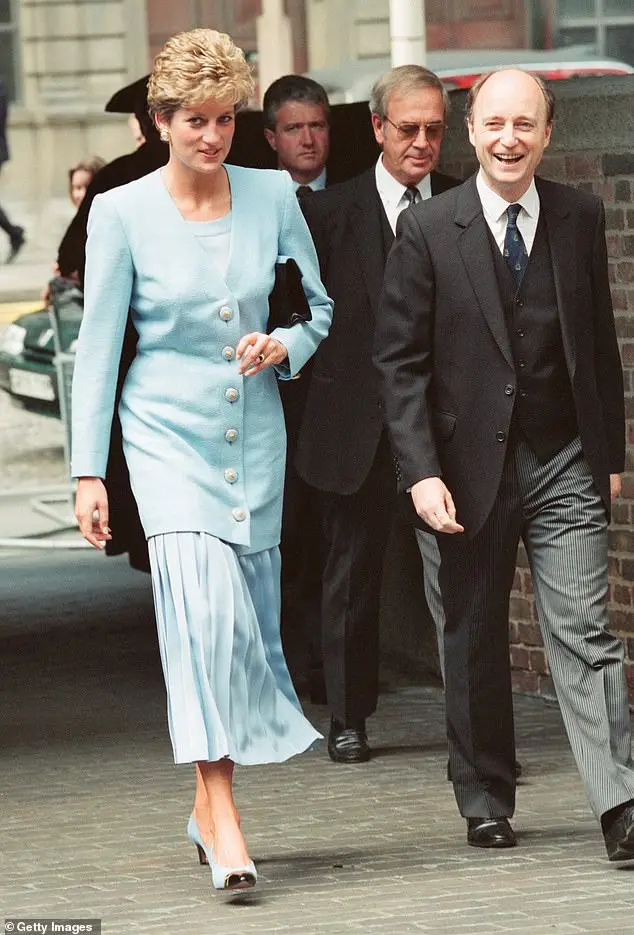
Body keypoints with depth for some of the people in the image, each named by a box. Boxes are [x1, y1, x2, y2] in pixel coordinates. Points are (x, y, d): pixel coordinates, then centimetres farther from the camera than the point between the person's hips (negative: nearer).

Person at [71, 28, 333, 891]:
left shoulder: (272, 196, 2)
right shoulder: (122, 213, -5)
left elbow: (318, 305, 13)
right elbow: (98, 343, -2)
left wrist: (285, 344, -11)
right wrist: (89, 471, -6)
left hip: (257, 435, 3)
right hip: (168, 433, -3)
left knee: (249, 620, 7)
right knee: (201, 607, -19)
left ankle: (207, 801, 25)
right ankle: (222, 819, -21)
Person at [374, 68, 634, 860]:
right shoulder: (428, 231, -4)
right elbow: (399, 360, -4)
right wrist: (421, 472, -12)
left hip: (565, 465, 1)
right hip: (469, 465, -1)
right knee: (474, 641, 10)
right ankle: (485, 803, 22)